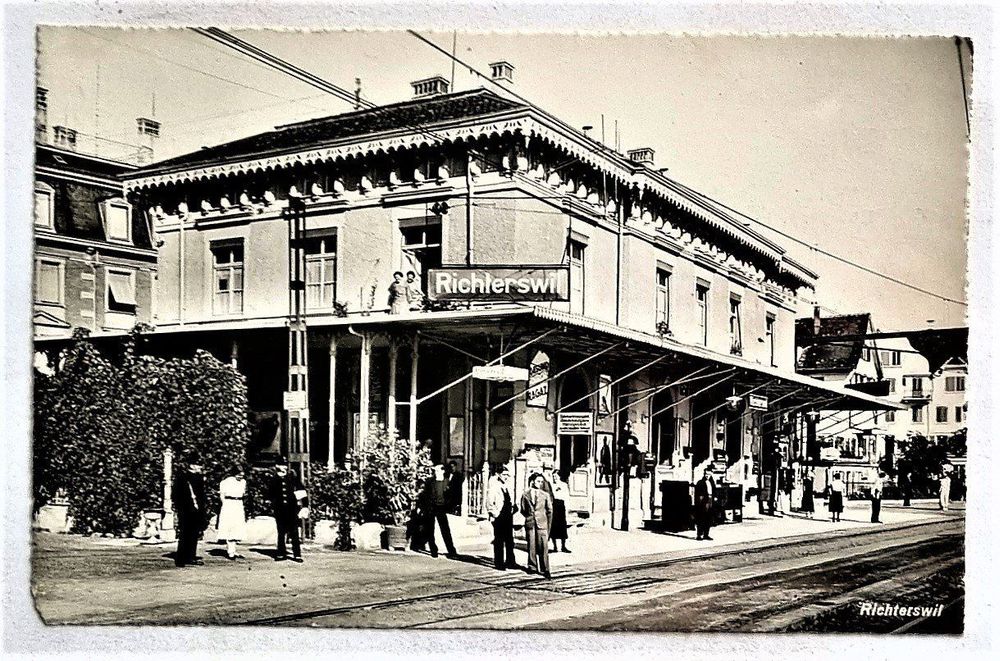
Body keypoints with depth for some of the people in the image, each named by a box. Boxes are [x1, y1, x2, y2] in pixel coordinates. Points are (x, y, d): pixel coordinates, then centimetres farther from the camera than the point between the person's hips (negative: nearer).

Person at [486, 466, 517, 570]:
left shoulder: (508, 488, 14)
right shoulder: (493, 488, -9)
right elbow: (489, 503, -13)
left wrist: (511, 511, 13)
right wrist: (495, 514, -14)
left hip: (508, 517, 7)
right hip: (499, 518, -7)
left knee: (510, 541, 10)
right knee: (499, 541, 0)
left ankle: (510, 562, 18)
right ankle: (499, 563, 7)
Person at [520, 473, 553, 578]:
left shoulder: (545, 495, 4)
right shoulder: (525, 495, 4)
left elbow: (549, 511, 6)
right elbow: (523, 510, 13)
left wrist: (549, 526, 5)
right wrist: (530, 516, 6)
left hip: (542, 523, -1)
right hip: (530, 524, 1)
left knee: (543, 547, -5)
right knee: (531, 547, 4)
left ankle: (545, 570, -1)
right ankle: (532, 567, 17)